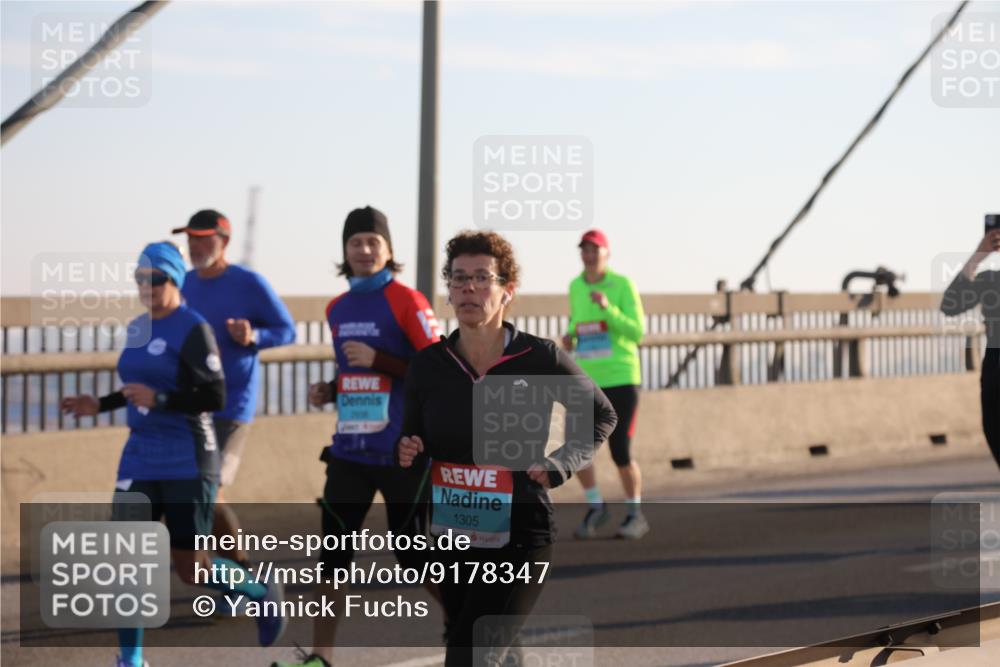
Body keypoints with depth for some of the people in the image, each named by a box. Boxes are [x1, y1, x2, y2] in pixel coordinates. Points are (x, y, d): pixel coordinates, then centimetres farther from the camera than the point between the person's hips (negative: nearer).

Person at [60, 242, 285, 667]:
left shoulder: (192, 330, -13)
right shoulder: (138, 329, 11)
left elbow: (215, 398, -18)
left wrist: (158, 399, -26)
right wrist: (100, 405, 16)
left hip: (187, 463, -7)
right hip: (140, 460, 7)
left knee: (191, 566, 1)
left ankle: (264, 596, 28)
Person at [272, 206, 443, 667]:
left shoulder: (406, 301, -9)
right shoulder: (338, 309, 12)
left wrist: (378, 360, -20)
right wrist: (330, 391, 6)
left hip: (402, 452, -6)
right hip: (350, 450, 6)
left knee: (415, 553, 2)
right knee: (333, 550, 0)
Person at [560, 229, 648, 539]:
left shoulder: (623, 285, -7)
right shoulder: (575, 286, 7)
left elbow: (637, 332, -12)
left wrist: (607, 308, -25)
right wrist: (570, 336, 2)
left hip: (620, 378, -4)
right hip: (585, 380, 4)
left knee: (621, 452, -4)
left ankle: (635, 514, 17)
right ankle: (596, 507, 16)